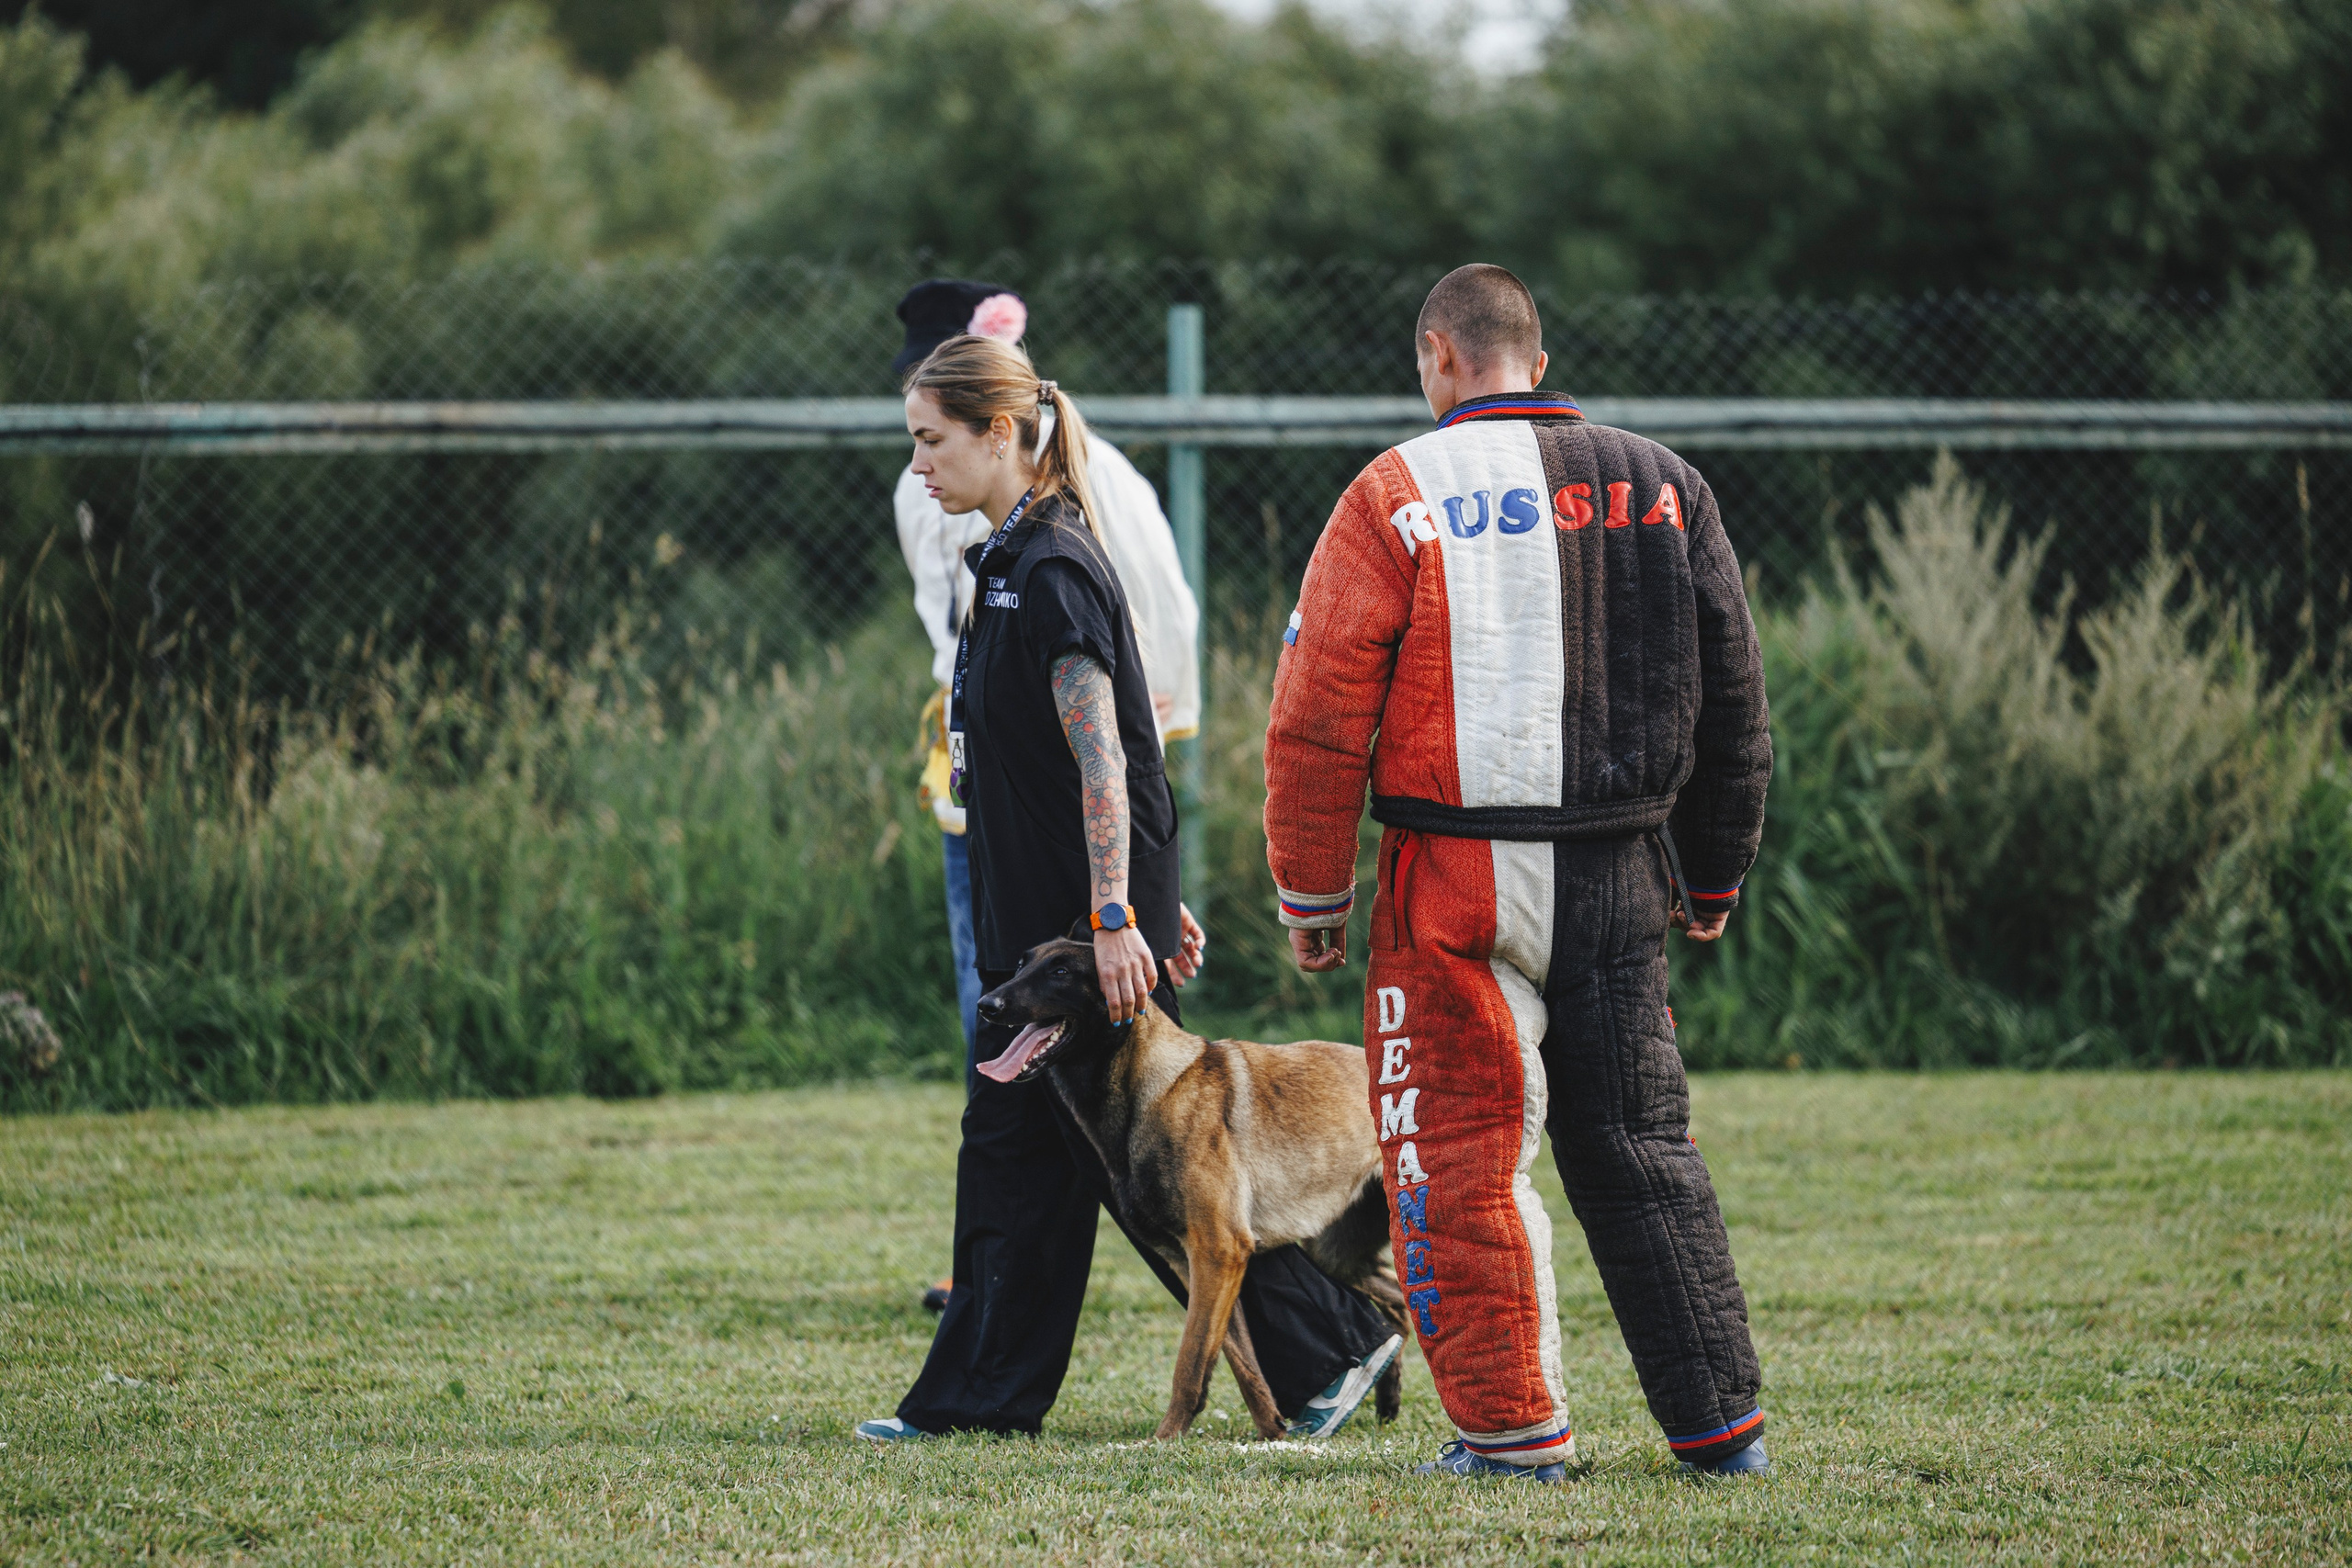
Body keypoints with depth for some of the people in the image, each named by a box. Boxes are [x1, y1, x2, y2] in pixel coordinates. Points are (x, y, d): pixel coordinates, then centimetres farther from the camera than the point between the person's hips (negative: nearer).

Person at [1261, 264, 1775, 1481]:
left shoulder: (1400, 496, -6)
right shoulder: (1660, 487, 9)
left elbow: (1319, 714, -8)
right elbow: (1730, 695, 14)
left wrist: (1309, 890, 0)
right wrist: (1714, 877, 23)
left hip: (1461, 878, -5)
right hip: (1621, 875, 5)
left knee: (1460, 1152, 3)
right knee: (1639, 1148, 13)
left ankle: (1513, 1427, 3)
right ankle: (1721, 1424, 13)